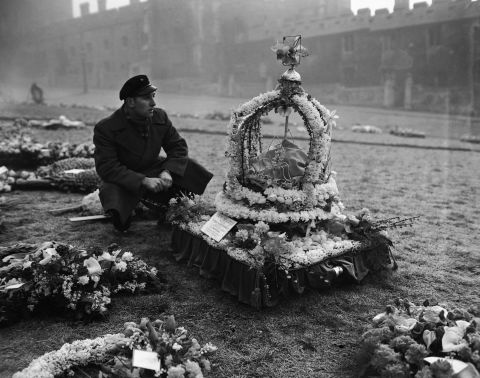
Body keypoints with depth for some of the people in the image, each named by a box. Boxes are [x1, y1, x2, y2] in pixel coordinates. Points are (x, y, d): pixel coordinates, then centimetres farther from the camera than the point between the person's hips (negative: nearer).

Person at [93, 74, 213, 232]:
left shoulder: (160, 117, -7)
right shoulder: (105, 128, -21)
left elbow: (179, 147, -4)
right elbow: (107, 167, -25)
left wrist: (168, 171, -24)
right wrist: (143, 181, -35)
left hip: (153, 169, 5)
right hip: (123, 180, -5)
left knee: (188, 168, -15)